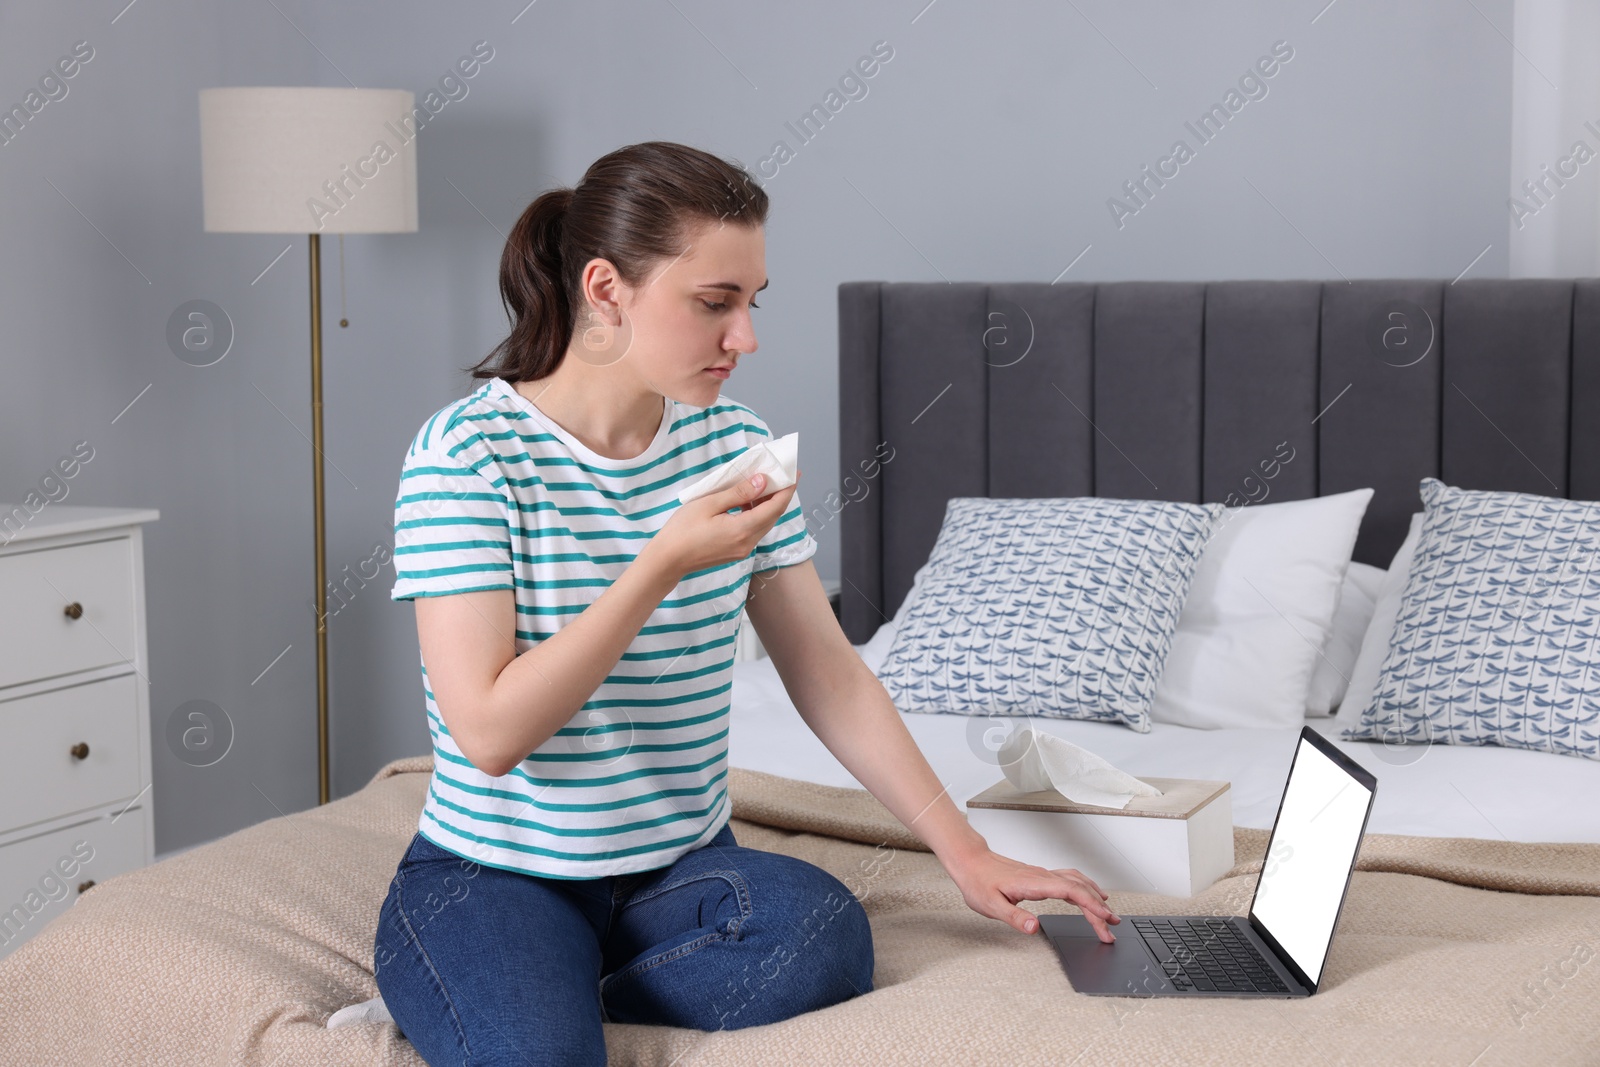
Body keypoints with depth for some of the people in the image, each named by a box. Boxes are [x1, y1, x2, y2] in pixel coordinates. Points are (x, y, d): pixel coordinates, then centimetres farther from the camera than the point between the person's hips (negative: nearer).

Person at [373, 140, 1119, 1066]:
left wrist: (965, 851, -2)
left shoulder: (739, 448, 3)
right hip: (492, 875, -5)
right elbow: (490, 731, -20)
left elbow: (829, 675, 5)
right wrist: (663, 565, -24)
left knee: (826, 932, -28)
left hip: (682, 863, 6)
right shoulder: (468, 451, -13)